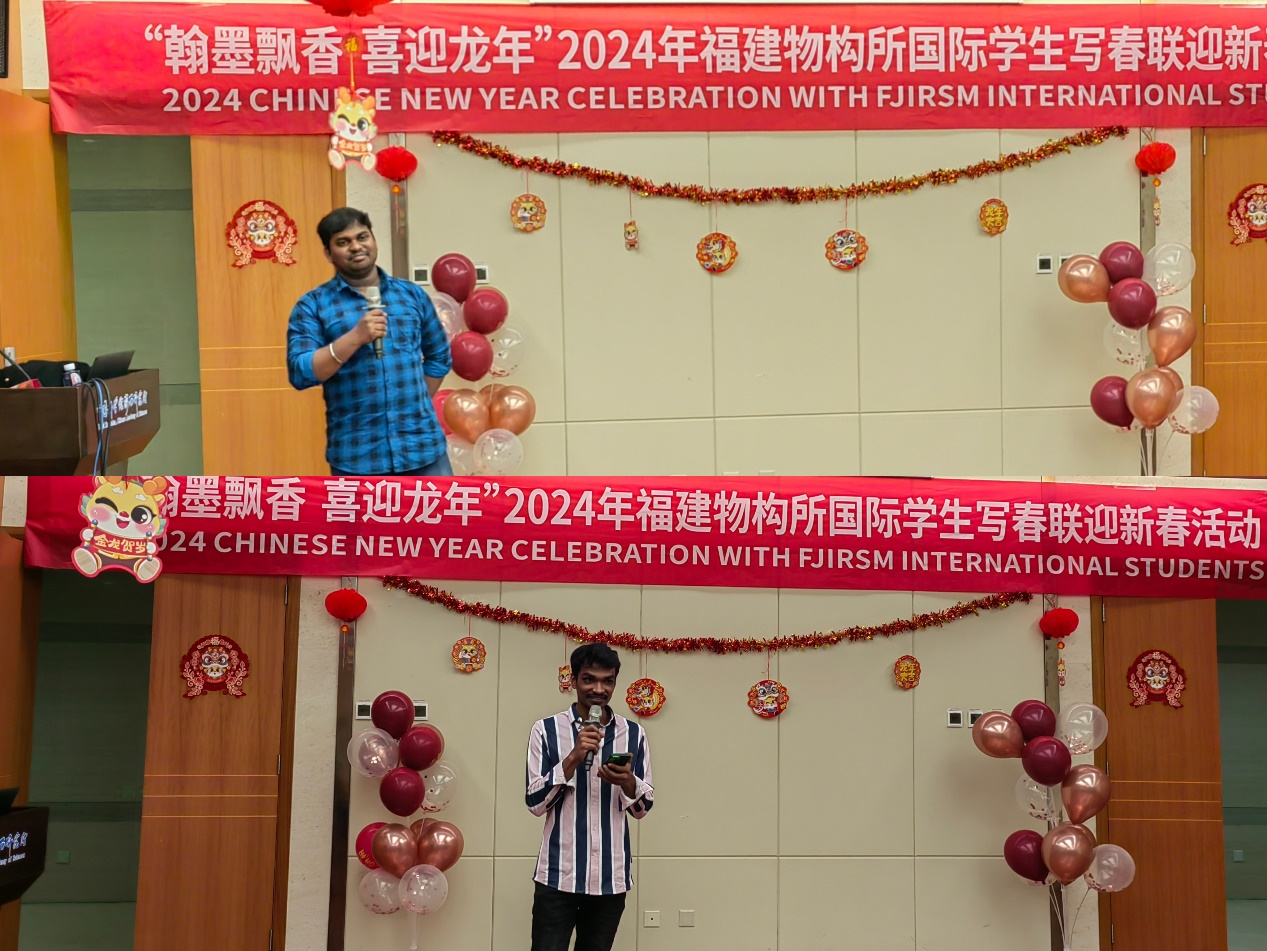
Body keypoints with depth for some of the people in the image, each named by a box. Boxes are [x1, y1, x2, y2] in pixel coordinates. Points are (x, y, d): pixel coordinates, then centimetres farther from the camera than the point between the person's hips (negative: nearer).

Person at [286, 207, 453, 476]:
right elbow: (300, 372, -12)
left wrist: (415, 405, 12)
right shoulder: (313, 305, 0)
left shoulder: (412, 294, 10)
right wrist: (355, 337, -22)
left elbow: (439, 356, 21)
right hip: (357, 457, -2)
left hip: (422, 447, 2)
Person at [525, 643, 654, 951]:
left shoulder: (633, 734, 6)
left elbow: (643, 807, 9)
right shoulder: (546, 730, -2)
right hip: (558, 876, -3)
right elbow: (535, 802, -5)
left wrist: (628, 782, -13)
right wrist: (574, 757, -17)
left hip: (611, 878, 3)